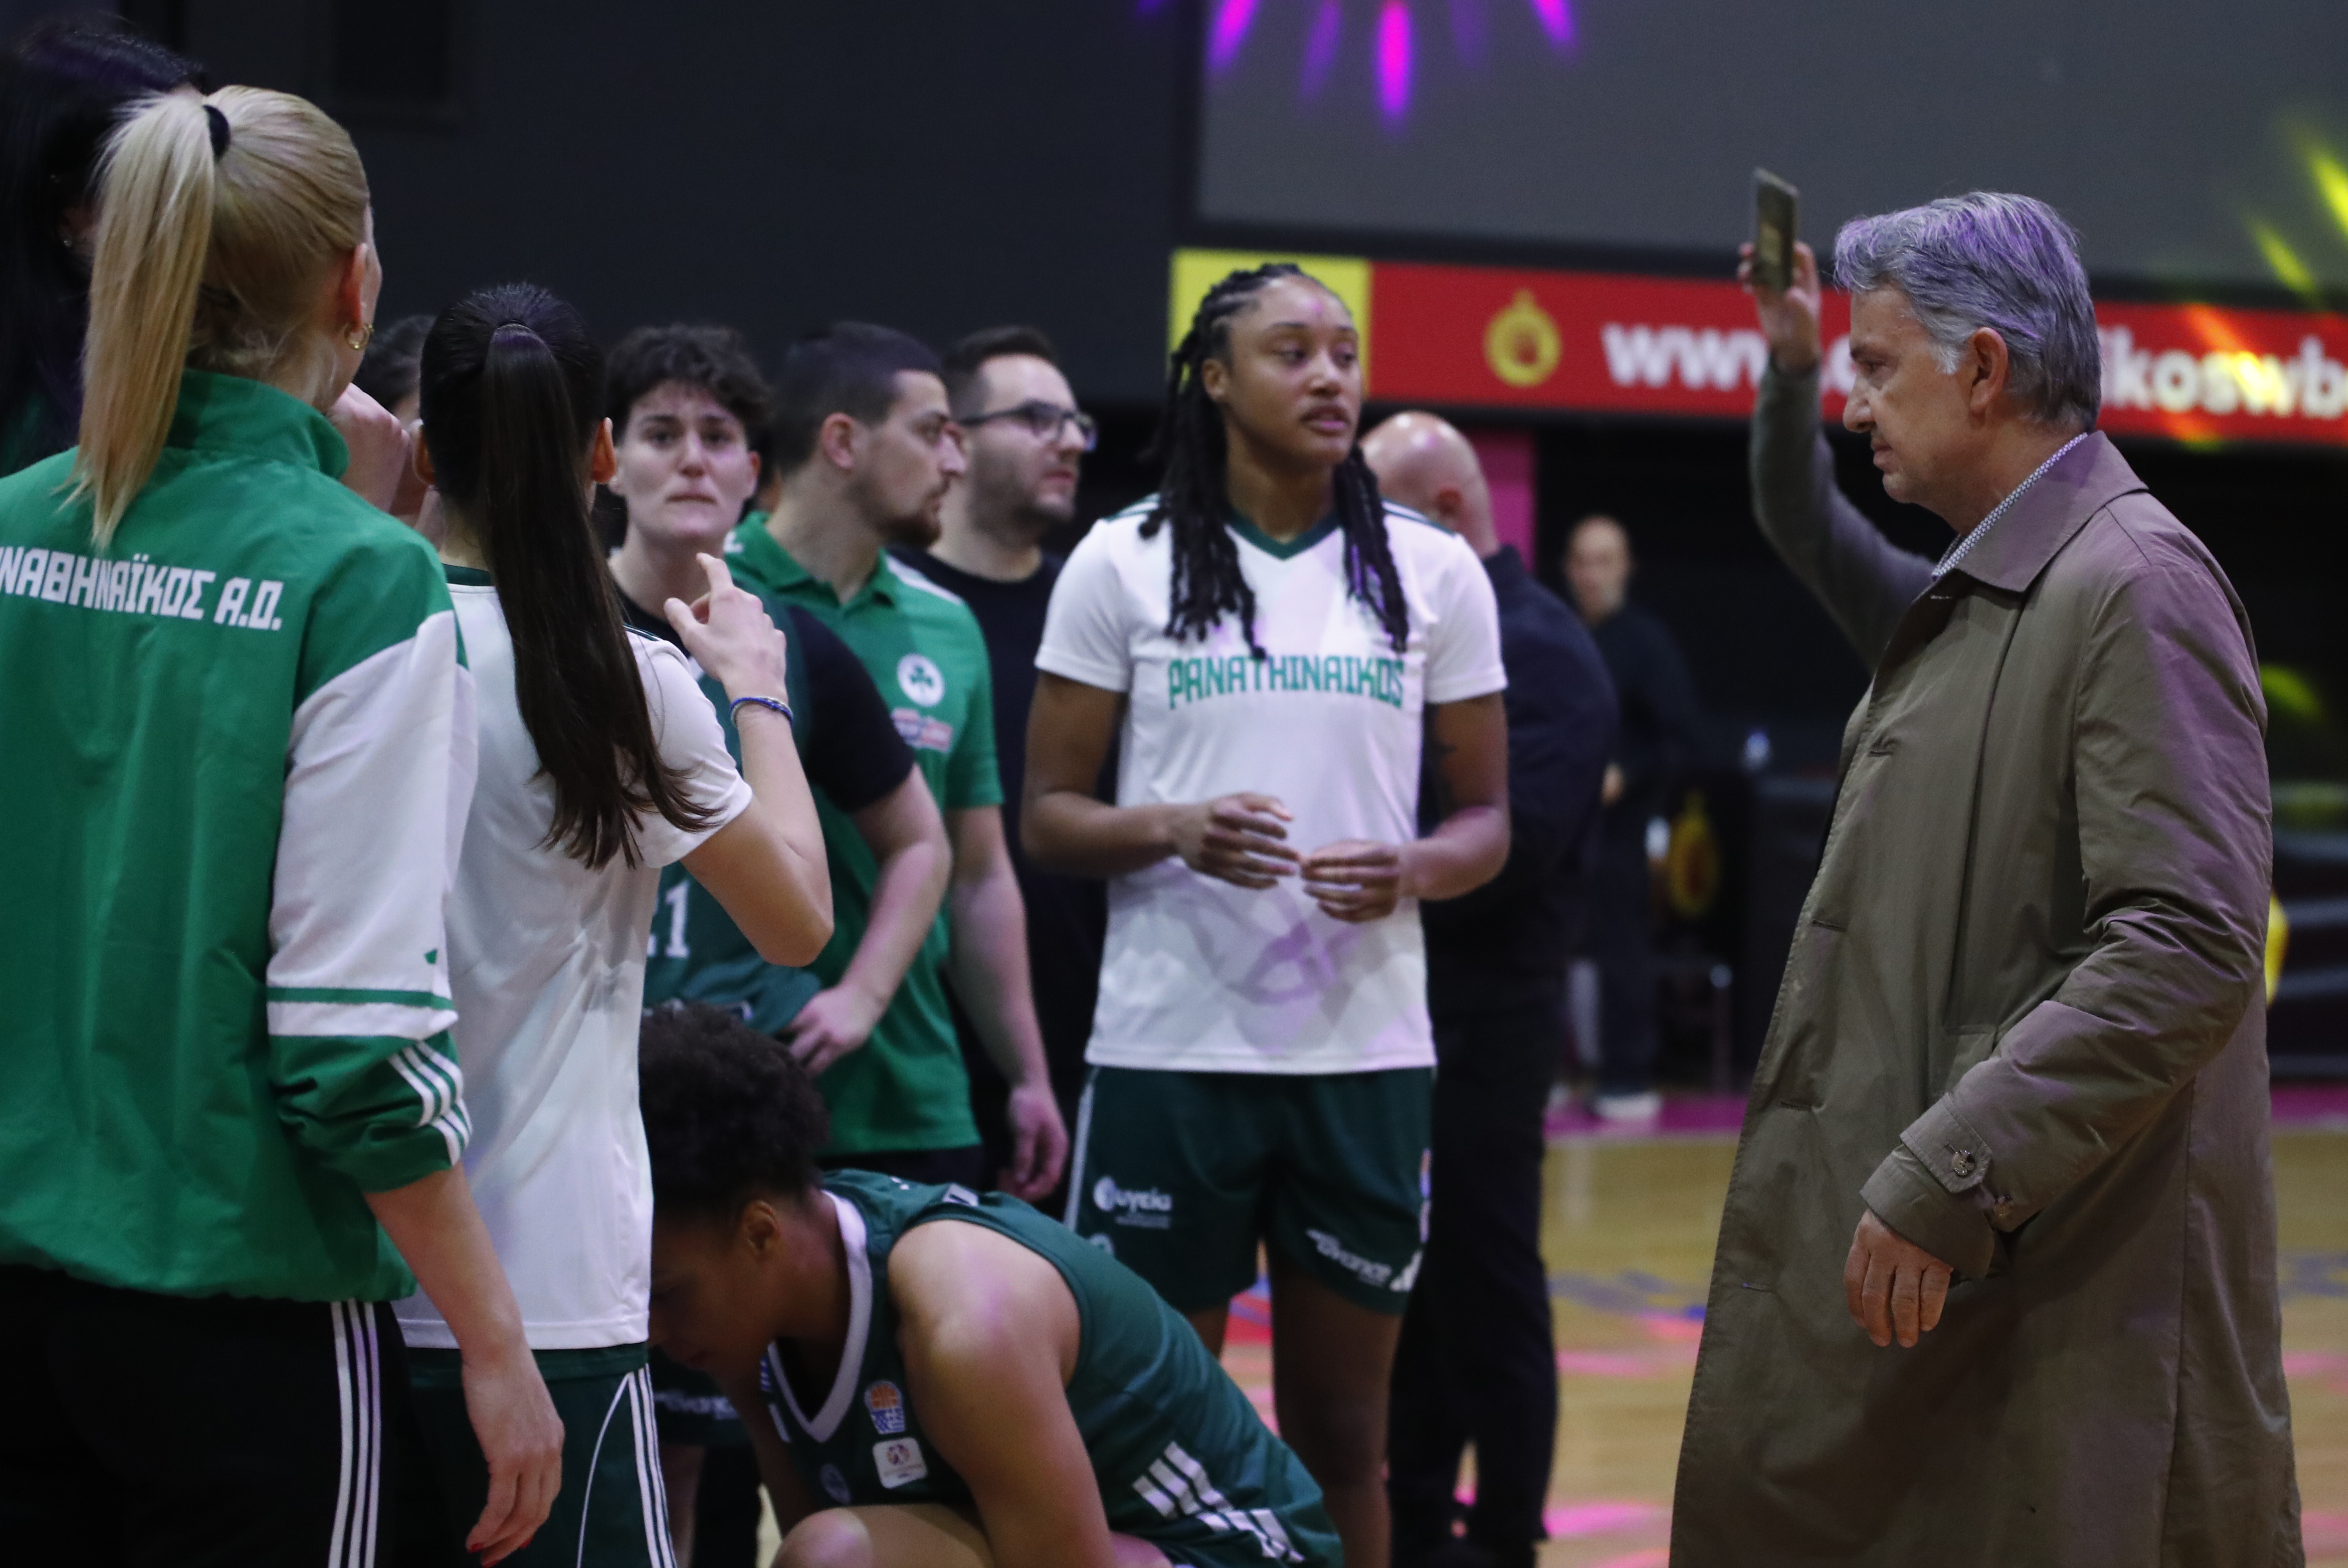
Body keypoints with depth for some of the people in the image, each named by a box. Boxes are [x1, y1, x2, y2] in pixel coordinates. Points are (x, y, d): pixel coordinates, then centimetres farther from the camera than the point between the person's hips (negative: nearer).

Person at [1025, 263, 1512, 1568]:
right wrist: (1175, 830, -17)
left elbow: (1487, 817, 10)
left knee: (1343, 1436, 7)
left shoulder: (1435, 571, 8)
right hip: (1170, 1052, -2)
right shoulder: (1125, 564, 3)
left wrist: (1413, 869, -12)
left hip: (1367, 1055, 2)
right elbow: (1049, 812, 3)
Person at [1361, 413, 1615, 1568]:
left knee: (1484, 1288, 0)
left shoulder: (1538, 649, -13)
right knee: (1408, 1286, 14)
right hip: (1405, 1008, 8)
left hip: (1482, 1017, -8)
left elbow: (1510, 843, -23)